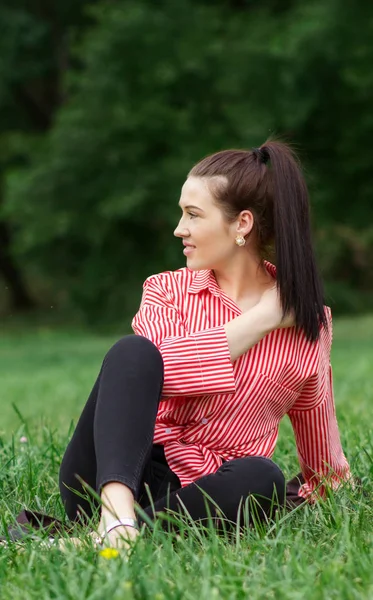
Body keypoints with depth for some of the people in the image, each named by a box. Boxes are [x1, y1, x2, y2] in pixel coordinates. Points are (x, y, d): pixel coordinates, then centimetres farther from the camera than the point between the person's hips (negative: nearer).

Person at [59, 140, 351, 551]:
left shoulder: (308, 321, 9)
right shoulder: (168, 290, 9)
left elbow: (313, 416, 25)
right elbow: (152, 364, -13)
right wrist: (261, 320, -9)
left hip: (200, 492, 0)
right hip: (115, 473, 0)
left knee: (262, 478, -34)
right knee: (131, 351, -26)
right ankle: (117, 512, -48)